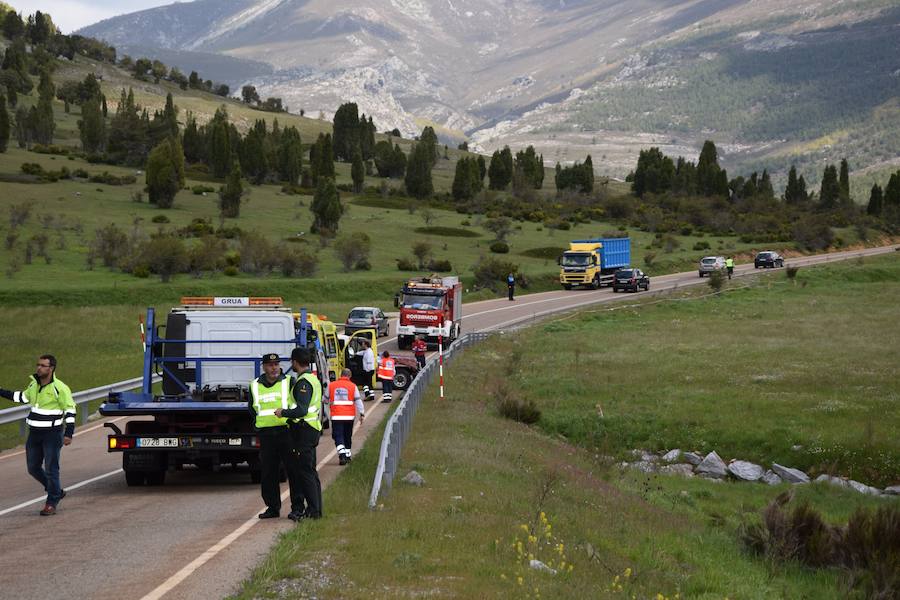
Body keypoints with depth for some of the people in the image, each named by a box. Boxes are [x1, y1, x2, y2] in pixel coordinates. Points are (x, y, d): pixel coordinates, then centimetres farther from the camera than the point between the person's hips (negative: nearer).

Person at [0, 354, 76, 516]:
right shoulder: (34, 384, 7)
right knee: (33, 468, 11)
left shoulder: (60, 388, -13)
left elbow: (70, 410, -11)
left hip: (52, 434, -7)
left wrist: (68, 433, -16)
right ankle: (57, 491, 28)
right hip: (34, 433, 7)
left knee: (51, 469, -4)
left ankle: (52, 503, 7)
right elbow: (23, 397, 25)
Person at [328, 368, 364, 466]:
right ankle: (348, 455, 25)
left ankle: (342, 454, -24)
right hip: (349, 416, 1)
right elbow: (358, 401, -2)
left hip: (336, 416, -1)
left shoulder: (331, 385, 2)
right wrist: (362, 414, 2)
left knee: (338, 436, -4)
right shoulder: (353, 386, -1)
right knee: (347, 436, 16)